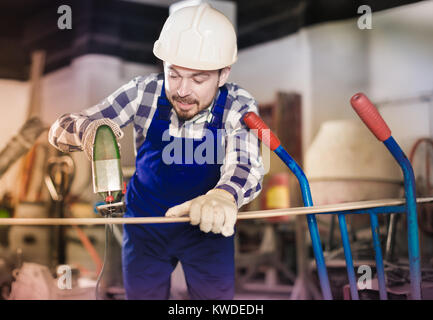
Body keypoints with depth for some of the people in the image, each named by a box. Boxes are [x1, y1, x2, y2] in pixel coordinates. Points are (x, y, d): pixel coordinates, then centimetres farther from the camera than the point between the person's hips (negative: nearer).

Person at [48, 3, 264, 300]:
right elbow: (61, 130, -20)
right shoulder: (145, 92, -18)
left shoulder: (238, 106, -20)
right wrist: (89, 129, -46)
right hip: (144, 225, 1)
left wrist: (224, 196, -63)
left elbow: (246, 164, -38)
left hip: (207, 224, -1)